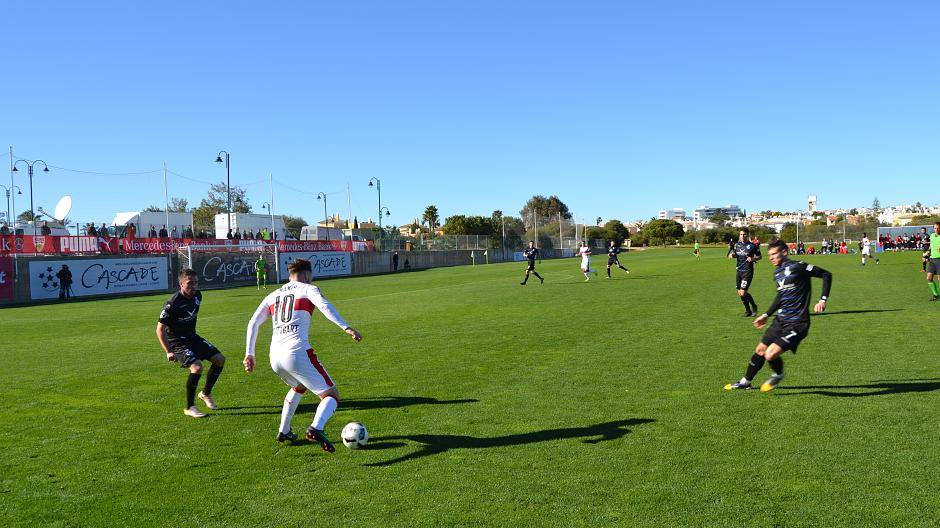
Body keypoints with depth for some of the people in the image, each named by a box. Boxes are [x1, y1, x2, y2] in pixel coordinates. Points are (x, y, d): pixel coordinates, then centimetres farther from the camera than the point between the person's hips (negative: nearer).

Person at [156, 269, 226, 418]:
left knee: (220, 359, 3)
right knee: (197, 367, -26)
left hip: (192, 337, 8)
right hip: (177, 342, -8)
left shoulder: (197, 296, -2)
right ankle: (189, 408, -10)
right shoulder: (173, 303, -24)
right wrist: (169, 352, -24)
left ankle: (206, 393, 23)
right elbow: (160, 330, -20)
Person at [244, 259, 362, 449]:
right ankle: (316, 428, -28)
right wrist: (346, 327, -21)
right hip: (298, 353, -6)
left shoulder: (272, 296, 23)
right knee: (332, 396, -1)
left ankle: (283, 432, 37)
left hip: (275, 357, 7)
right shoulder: (308, 289, 8)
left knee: (299, 387, 36)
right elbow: (325, 306, -13)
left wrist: (249, 354, 20)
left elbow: (253, 323, 17)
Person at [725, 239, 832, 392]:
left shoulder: (798, 267, -14)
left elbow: (826, 275, -9)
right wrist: (766, 315, 26)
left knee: (770, 355, -16)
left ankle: (777, 375, 17)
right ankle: (745, 382, 31)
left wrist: (823, 300, -18)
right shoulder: (777, 272, 11)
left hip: (796, 323, -8)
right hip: (781, 320, 8)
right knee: (760, 350, 13)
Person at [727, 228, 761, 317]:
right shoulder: (737, 245, 8)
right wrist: (732, 255, -5)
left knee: (742, 293, -13)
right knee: (739, 293, 10)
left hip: (747, 272, -6)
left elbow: (759, 256, 2)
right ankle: (748, 311, 27)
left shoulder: (752, 246, -7)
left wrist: (753, 259, -18)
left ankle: (754, 306, 13)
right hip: (738, 270, 6)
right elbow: (731, 255, 18)